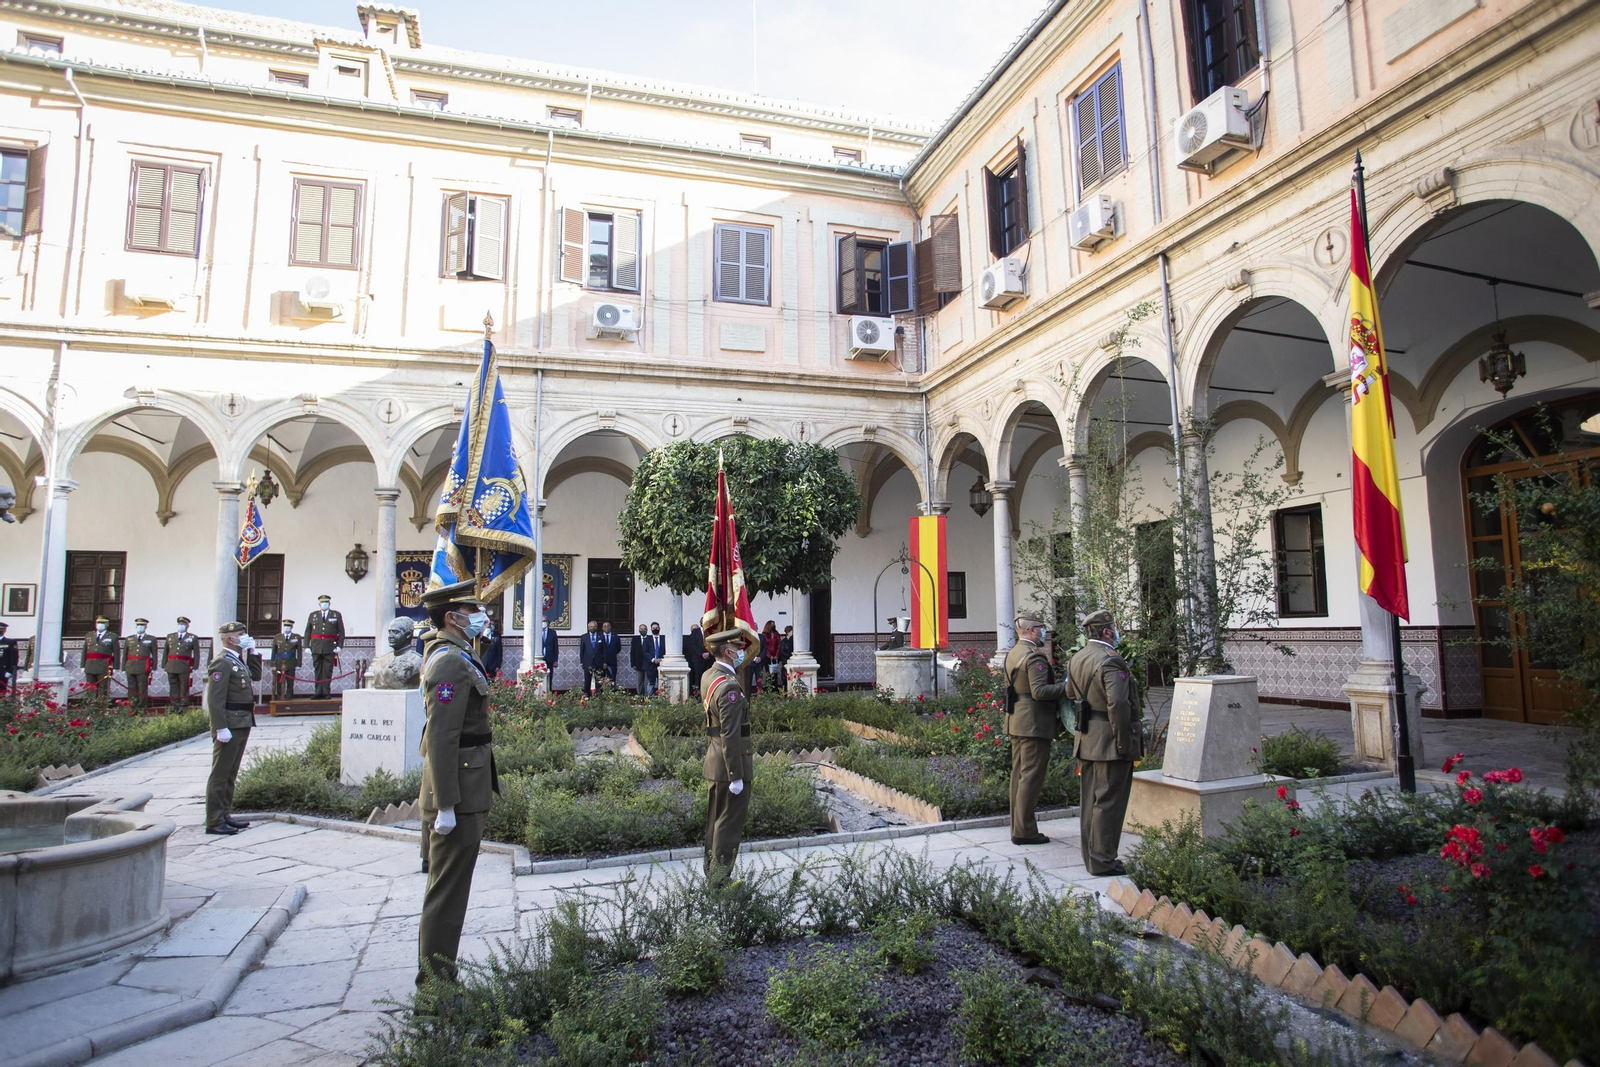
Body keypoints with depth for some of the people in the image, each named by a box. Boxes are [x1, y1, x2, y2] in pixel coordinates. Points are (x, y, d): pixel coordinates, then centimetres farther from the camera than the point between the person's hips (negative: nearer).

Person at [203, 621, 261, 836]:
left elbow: (256, 674, 27)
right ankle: (214, 821, 2)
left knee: (231, 774, 15)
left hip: (242, 725, 10)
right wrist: (221, 728, -24)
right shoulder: (222, 662, -14)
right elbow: (215, 699, -20)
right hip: (229, 725, -10)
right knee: (220, 774, -4)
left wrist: (252, 652, 15)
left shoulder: (237, 661, 15)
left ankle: (225, 815, 23)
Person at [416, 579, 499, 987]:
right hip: (459, 793, -11)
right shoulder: (452, 662, -19)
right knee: (448, 889, 0)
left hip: (466, 788, 11)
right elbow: (441, 737, -24)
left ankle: (436, 975, 32)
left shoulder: (452, 655, 14)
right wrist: (446, 805, -23)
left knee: (446, 886, 19)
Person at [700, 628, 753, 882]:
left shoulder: (708, 676, 5)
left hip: (715, 762, 10)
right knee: (730, 821, 0)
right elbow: (730, 736, -24)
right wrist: (736, 776, -21)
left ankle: (711, 874, 29)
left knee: (716, 818, 18)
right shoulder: (729, 687, -23)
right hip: (730, 764, -10)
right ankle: (720, 878, 8)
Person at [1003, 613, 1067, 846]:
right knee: (1031, 777, -4)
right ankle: (1024, 831, -1)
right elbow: (1039, 691, -24)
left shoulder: (1012, 654, 14)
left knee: (1019, 774, 13)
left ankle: (1018, 827, 20)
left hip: (1016, 722, 10)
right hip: (1034, 724, -10)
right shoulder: (1034, 656, -16)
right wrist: (1065, 687, -15)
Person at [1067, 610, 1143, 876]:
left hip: (1086, 741, 9)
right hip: (1110, 742, -9)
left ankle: (1090, 855, 26)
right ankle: (1102, 861, 5)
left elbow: (1070, 692, 23)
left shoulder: (1077, 658, 9)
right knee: (1109, 801, -1)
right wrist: (1123, 741, -20)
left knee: (1090, 799, 16)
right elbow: (1118, 702, -26)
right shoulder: (1109, 660, -19)